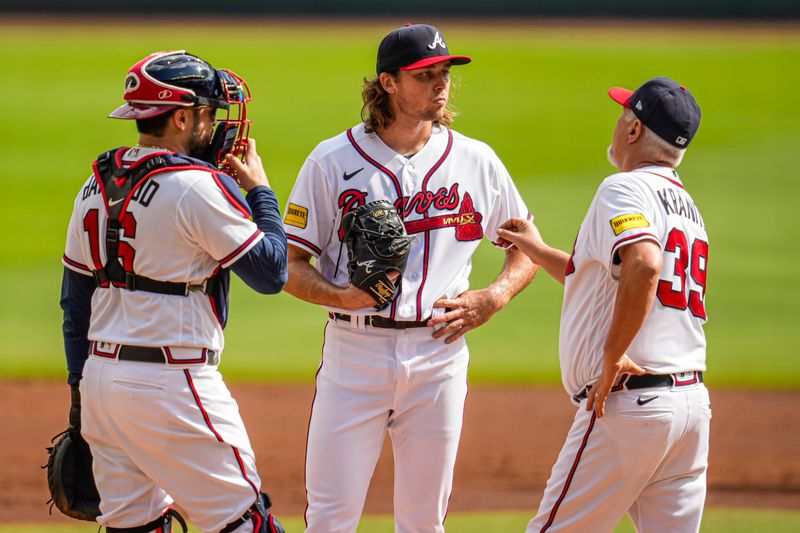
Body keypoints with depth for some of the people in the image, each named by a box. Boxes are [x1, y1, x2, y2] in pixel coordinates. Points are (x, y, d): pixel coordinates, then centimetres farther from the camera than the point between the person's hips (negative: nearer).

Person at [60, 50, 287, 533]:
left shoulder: (97, 185, 10)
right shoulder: (197, 185, -14)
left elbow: (74, 300, 15)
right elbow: (271, 272, -7)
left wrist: (81, 390, 22)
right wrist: (260, 189, 5)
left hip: (100, 375, 8)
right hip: (171, 382, -8)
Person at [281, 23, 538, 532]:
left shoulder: (475, 161, 6)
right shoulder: (332, 161, -1)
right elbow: (291, 265, -1)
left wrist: (493, 299, -3)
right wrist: (341, 295, -20)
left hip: (439, 354, 2)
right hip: (355, 351, -2)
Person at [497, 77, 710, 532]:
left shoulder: (624, 189, -9)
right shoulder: (686, 204, 20)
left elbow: (644, 266, -29)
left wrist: (612, 357, -22)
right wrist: (540, 252, 37)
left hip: (629, 404, -8)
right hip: (694, 404, 8)